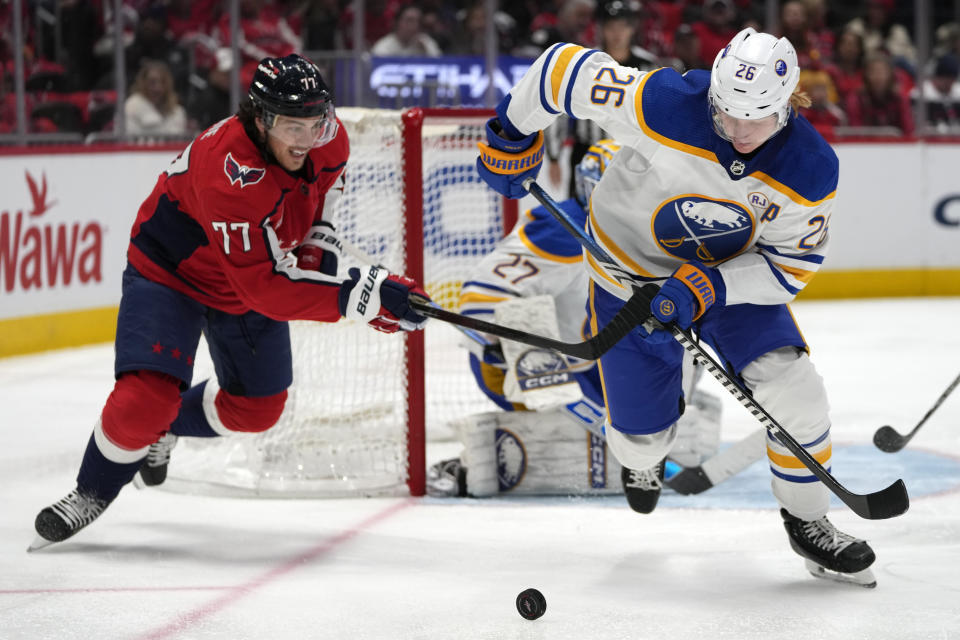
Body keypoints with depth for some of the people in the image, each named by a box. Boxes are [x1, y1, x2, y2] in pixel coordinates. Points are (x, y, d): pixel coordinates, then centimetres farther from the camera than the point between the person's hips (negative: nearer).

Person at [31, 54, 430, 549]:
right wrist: (361, 294, -48)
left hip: (259, 265, 7)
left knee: (256, 409, 13)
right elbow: (265, 287, -43)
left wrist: (317, 239, -6)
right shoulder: (230, 172, -41)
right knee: (148, 395, -22)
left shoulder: (327, 138, -19)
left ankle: (162, 430, 41)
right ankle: (93, 491, 5)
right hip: (169, 268, -7)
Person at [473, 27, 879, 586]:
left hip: (734, 274, 1)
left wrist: (706, 287, -29)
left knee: (794, 393, -18)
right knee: (639, 443, 3)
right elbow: (567, 67, -24)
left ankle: (808, 522, 8)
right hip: (633, 273, -1)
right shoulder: (666, 106, -35)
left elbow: (791, 266, -16)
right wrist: (512, 136, -10)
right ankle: (645, 463, 45)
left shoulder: (811, 169, -26)